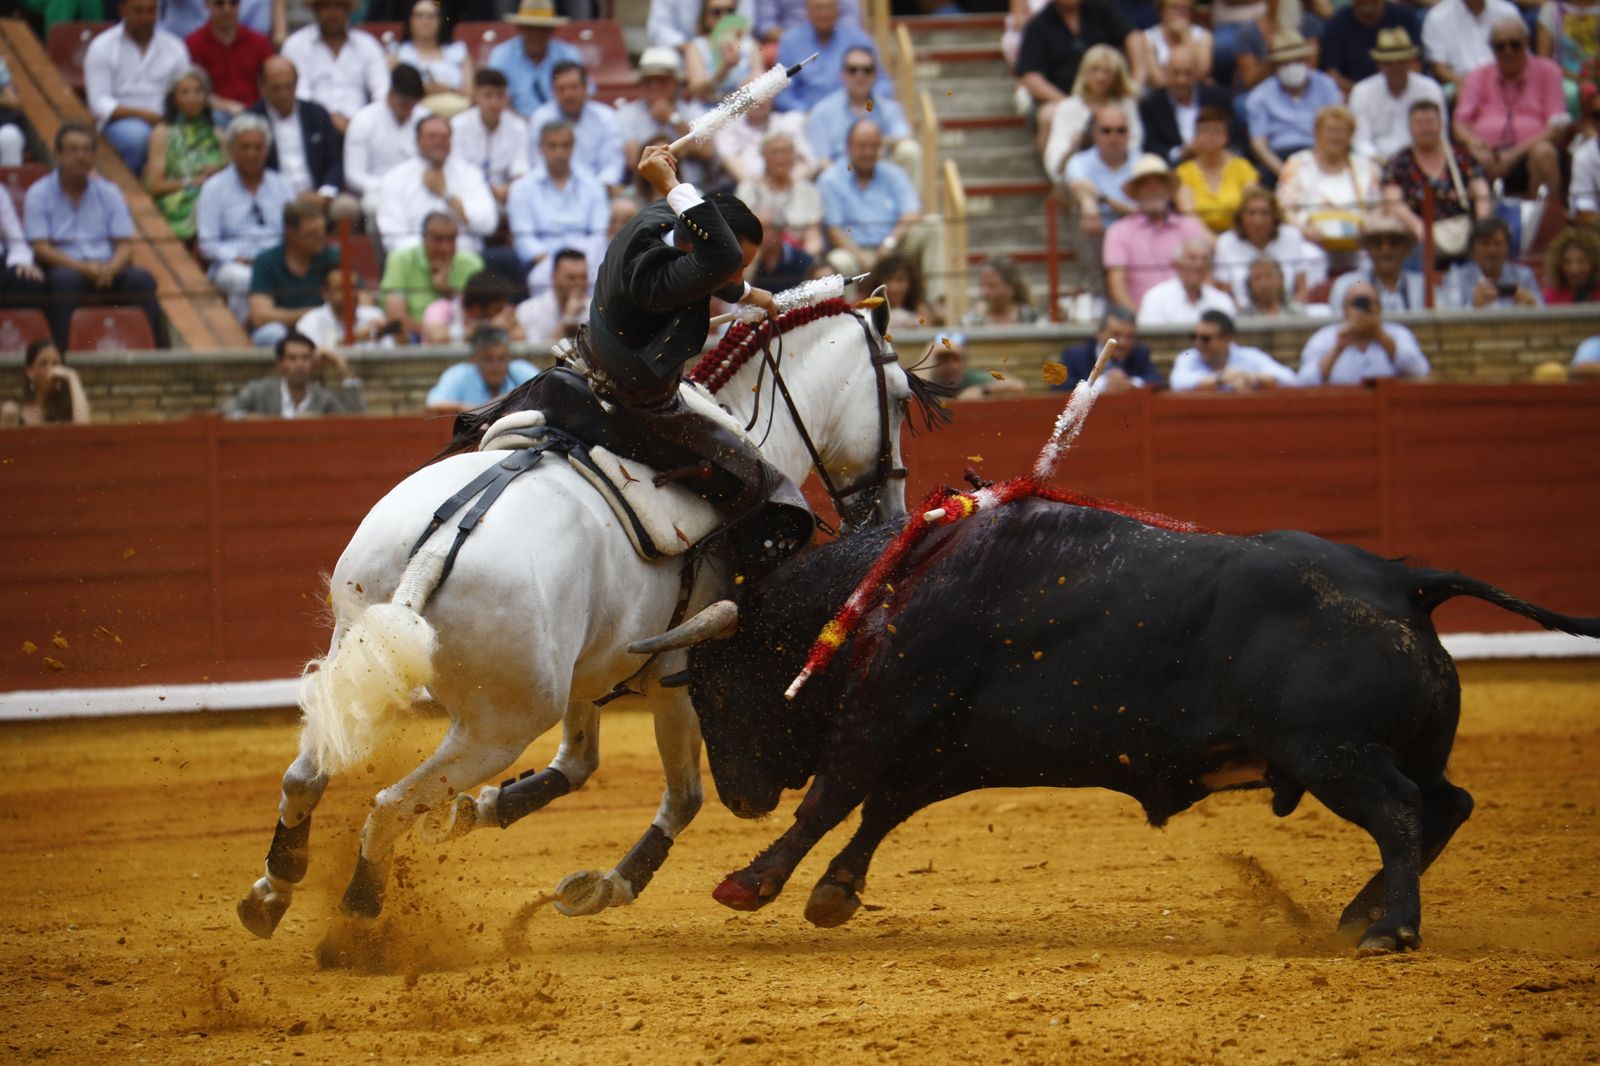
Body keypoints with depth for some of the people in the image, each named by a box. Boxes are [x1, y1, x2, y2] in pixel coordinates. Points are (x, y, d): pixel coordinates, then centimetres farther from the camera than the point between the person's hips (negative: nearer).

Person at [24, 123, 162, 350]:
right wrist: (83, 268, -19)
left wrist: (110, 269, -16)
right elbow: (41, 248, -5)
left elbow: (125, 246, 8)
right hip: (63, 269, -3)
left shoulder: (109, 193, 13)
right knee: (66, 280, -38)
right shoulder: (38, 194, 4)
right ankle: (61, 353, -42)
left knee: (142, 278, -27)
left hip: (107, 272, 3)